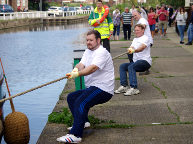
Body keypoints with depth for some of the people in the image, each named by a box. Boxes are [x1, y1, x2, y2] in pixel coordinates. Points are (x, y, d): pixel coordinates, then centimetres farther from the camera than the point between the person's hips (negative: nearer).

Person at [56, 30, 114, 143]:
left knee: (80, 103, -28)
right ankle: (83, 122, 19)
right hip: (92, 88, 10)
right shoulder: (88, 51, 17)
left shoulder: (102, 52, -13)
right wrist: (76, 69, -22)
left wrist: (78, 74, -41)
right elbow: (82, 64, 2)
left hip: (103, 89, -10)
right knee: (71, 97, 15)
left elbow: (93, 68, -28)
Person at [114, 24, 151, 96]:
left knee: (131, 67, -32)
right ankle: (124, 86, -15)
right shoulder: (135, 39, 23)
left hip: (145, 61, -8)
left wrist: (134, 50, -42)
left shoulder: (145, 38, -4)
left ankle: (133, 88, -38)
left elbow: (142, 47, -23)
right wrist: (130, 49, -14)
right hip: (136, 61, 8)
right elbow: (131, 48, 11)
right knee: (122, 66, -8)